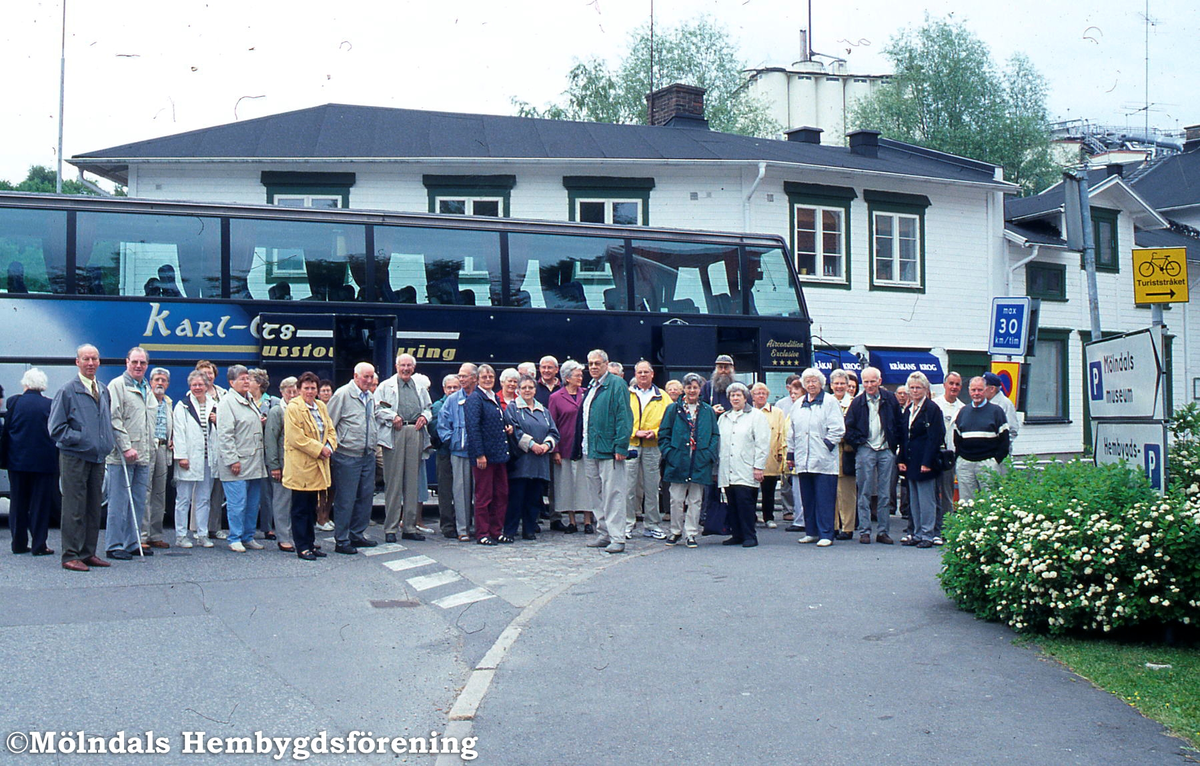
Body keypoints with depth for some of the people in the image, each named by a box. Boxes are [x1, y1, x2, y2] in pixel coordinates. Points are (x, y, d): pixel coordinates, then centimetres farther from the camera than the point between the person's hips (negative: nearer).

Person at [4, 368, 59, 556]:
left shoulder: (14, 402, -3)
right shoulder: (50, 405, -7)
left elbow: (6, 432, 2)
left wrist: (7, 455, 13)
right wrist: (56, 462, 7)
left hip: (18, 461, 1)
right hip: (43, 461, -1)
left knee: (18, 504, 12)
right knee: (40, 504, 4)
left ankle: (19, 543, 15)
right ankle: (39, 544, 4)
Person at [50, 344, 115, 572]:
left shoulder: (103, 391, 14)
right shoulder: (67, 391, -6)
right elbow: (56, 427, -8)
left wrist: (107, 444, 8)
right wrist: (81, 440, -14)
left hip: (98, 458, 6)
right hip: (74, 458, -6)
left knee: (94, 508, 10)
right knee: (74, 509, -4)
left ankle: (88, 553, 17)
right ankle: (71, 556, 1)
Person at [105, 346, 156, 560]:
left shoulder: (147, 389, 19)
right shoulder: (117, 386, -5)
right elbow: (114, 420, -12)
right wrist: (126, 447, -18)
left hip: (143, 456, 8)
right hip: (121, 455, -7)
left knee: (139, 502, 10)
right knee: (119, 502, -4)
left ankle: (132, 543, 17)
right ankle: (114, 545, 1)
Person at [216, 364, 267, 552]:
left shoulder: (250, 401, 18)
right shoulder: (227, 402, -8)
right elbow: (225, 435, -15)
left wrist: (261, 422, 14)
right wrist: (232, 460, -19)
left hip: (254, 463, 8)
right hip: (237, 464, -8)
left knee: (253, 503, 11)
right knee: (237, 503, -5)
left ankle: (248, 537, 20)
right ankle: (235, 539, 5)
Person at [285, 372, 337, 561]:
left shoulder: (321, 406, 13)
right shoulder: (293, 408, -11)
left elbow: (330, 430, 16)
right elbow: (296, 437, -17)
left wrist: (329, 446, -4)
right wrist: (318, 449, -16)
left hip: (317, 465, 7)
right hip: (300, 466, -7)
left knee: (312, 508, 14)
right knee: (300, 508, -1)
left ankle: (310, 543, 21)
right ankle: (302, 548, 3)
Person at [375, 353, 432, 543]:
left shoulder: (420, 387, 19)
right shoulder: (386, 386, 8)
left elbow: (429, 407, 26)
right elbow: (377, 408, 1)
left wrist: (425, 416, 6)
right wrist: (392, 416, -12)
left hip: (416, 433, 4)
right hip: (394, 433, -4)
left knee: (413, 481, 6)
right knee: (393, 481, -4)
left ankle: (410, 526, 12)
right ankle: (390, 528, 0)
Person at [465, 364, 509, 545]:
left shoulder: (495, 399, 17)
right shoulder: (474, 399, -9)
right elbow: (473, 428, -15)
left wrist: (507, 429, 8)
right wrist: (479, 454, -20)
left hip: (499, 455, 8)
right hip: (484, 455, -8)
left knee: (502, 494, 9)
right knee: (484, 496, -2)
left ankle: (497, 532, 18)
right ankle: (482, 534, 6)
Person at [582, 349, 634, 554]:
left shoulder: (617, 384, -7)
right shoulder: (591, 387, 18)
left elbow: (624, 416, -12)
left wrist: (621, 446, -18)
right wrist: (583, 444, 16)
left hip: (609, 450, -8)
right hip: (590, 450, 8)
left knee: (612, 494, -7)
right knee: (597, 494, 12)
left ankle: (617, 538, -5)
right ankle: (603, 534, 19)